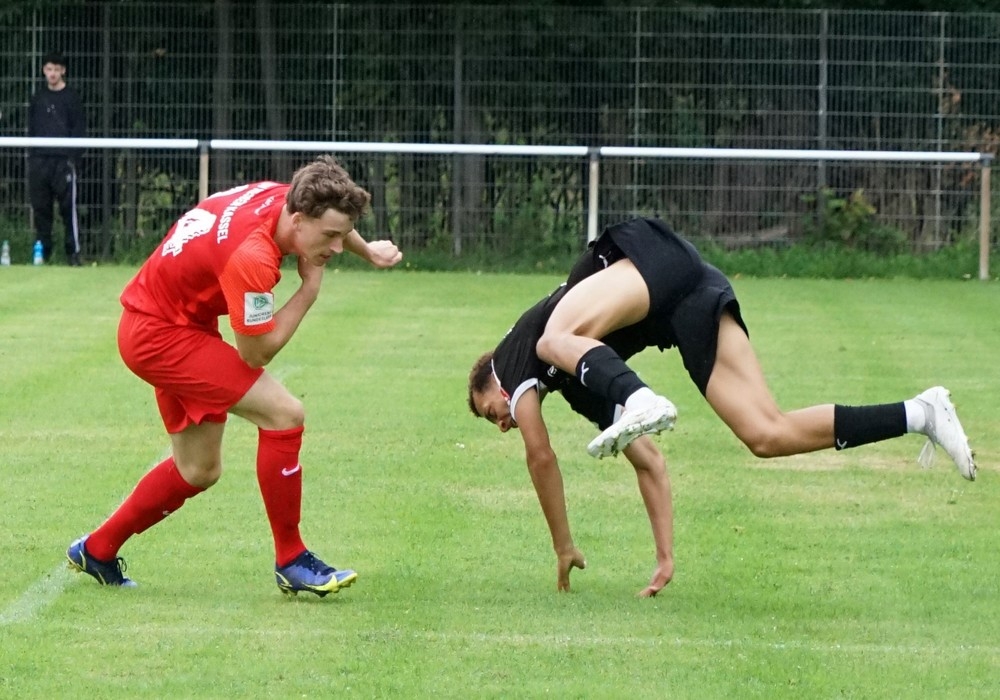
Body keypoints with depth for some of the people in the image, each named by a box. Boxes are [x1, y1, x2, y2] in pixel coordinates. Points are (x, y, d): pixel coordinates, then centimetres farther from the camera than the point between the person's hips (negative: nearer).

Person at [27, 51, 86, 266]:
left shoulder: (71, 97, 3)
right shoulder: (38, 97, 15)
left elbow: (79, 129, -1)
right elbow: (31, 128, 17)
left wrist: (73, 157, -9)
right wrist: (31, 156, 8)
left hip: (64, 159, -4)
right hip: (39, 159, 4)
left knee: (68, 206, -7)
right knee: (40, 207, 4)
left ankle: (73, 251, -5)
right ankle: (43, 250, 11)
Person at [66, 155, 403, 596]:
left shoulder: (282, 198, -9)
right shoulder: (251, 258, -35)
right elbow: (256, 354, -23)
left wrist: (366, 250, 23)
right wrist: (310, 288, -19)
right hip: (160, 334, -10)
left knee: (199, 471, 18)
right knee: (284, 413, -18)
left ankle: (96, 551, 31)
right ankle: (291, 561, -8)